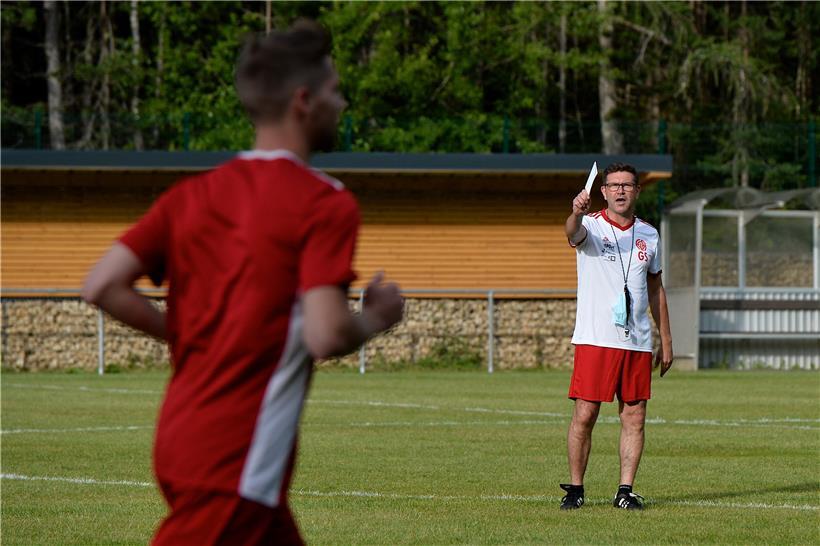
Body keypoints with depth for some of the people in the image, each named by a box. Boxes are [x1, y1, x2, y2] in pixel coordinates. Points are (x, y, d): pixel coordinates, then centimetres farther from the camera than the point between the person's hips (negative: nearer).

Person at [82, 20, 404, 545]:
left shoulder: (193, 193, 9)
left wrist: (187, 334, 13)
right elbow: (325, 335, -20)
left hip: (182, 436, 8)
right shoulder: (327, 203, -10)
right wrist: (377, 317, 1)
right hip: (237, 457, -8)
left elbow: (102, 287, 2)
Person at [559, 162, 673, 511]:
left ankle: (625, 491, 7)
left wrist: (666, 341, 17)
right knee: (585, 415, -6)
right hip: (595, 339, -4)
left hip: (638, 342, 4)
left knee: (634, 417, 1)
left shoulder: (648, 235, 12)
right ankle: (575, 489, 3)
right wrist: (577, 213, -52)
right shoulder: (591, 227, -1)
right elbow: (574, 233, -27)